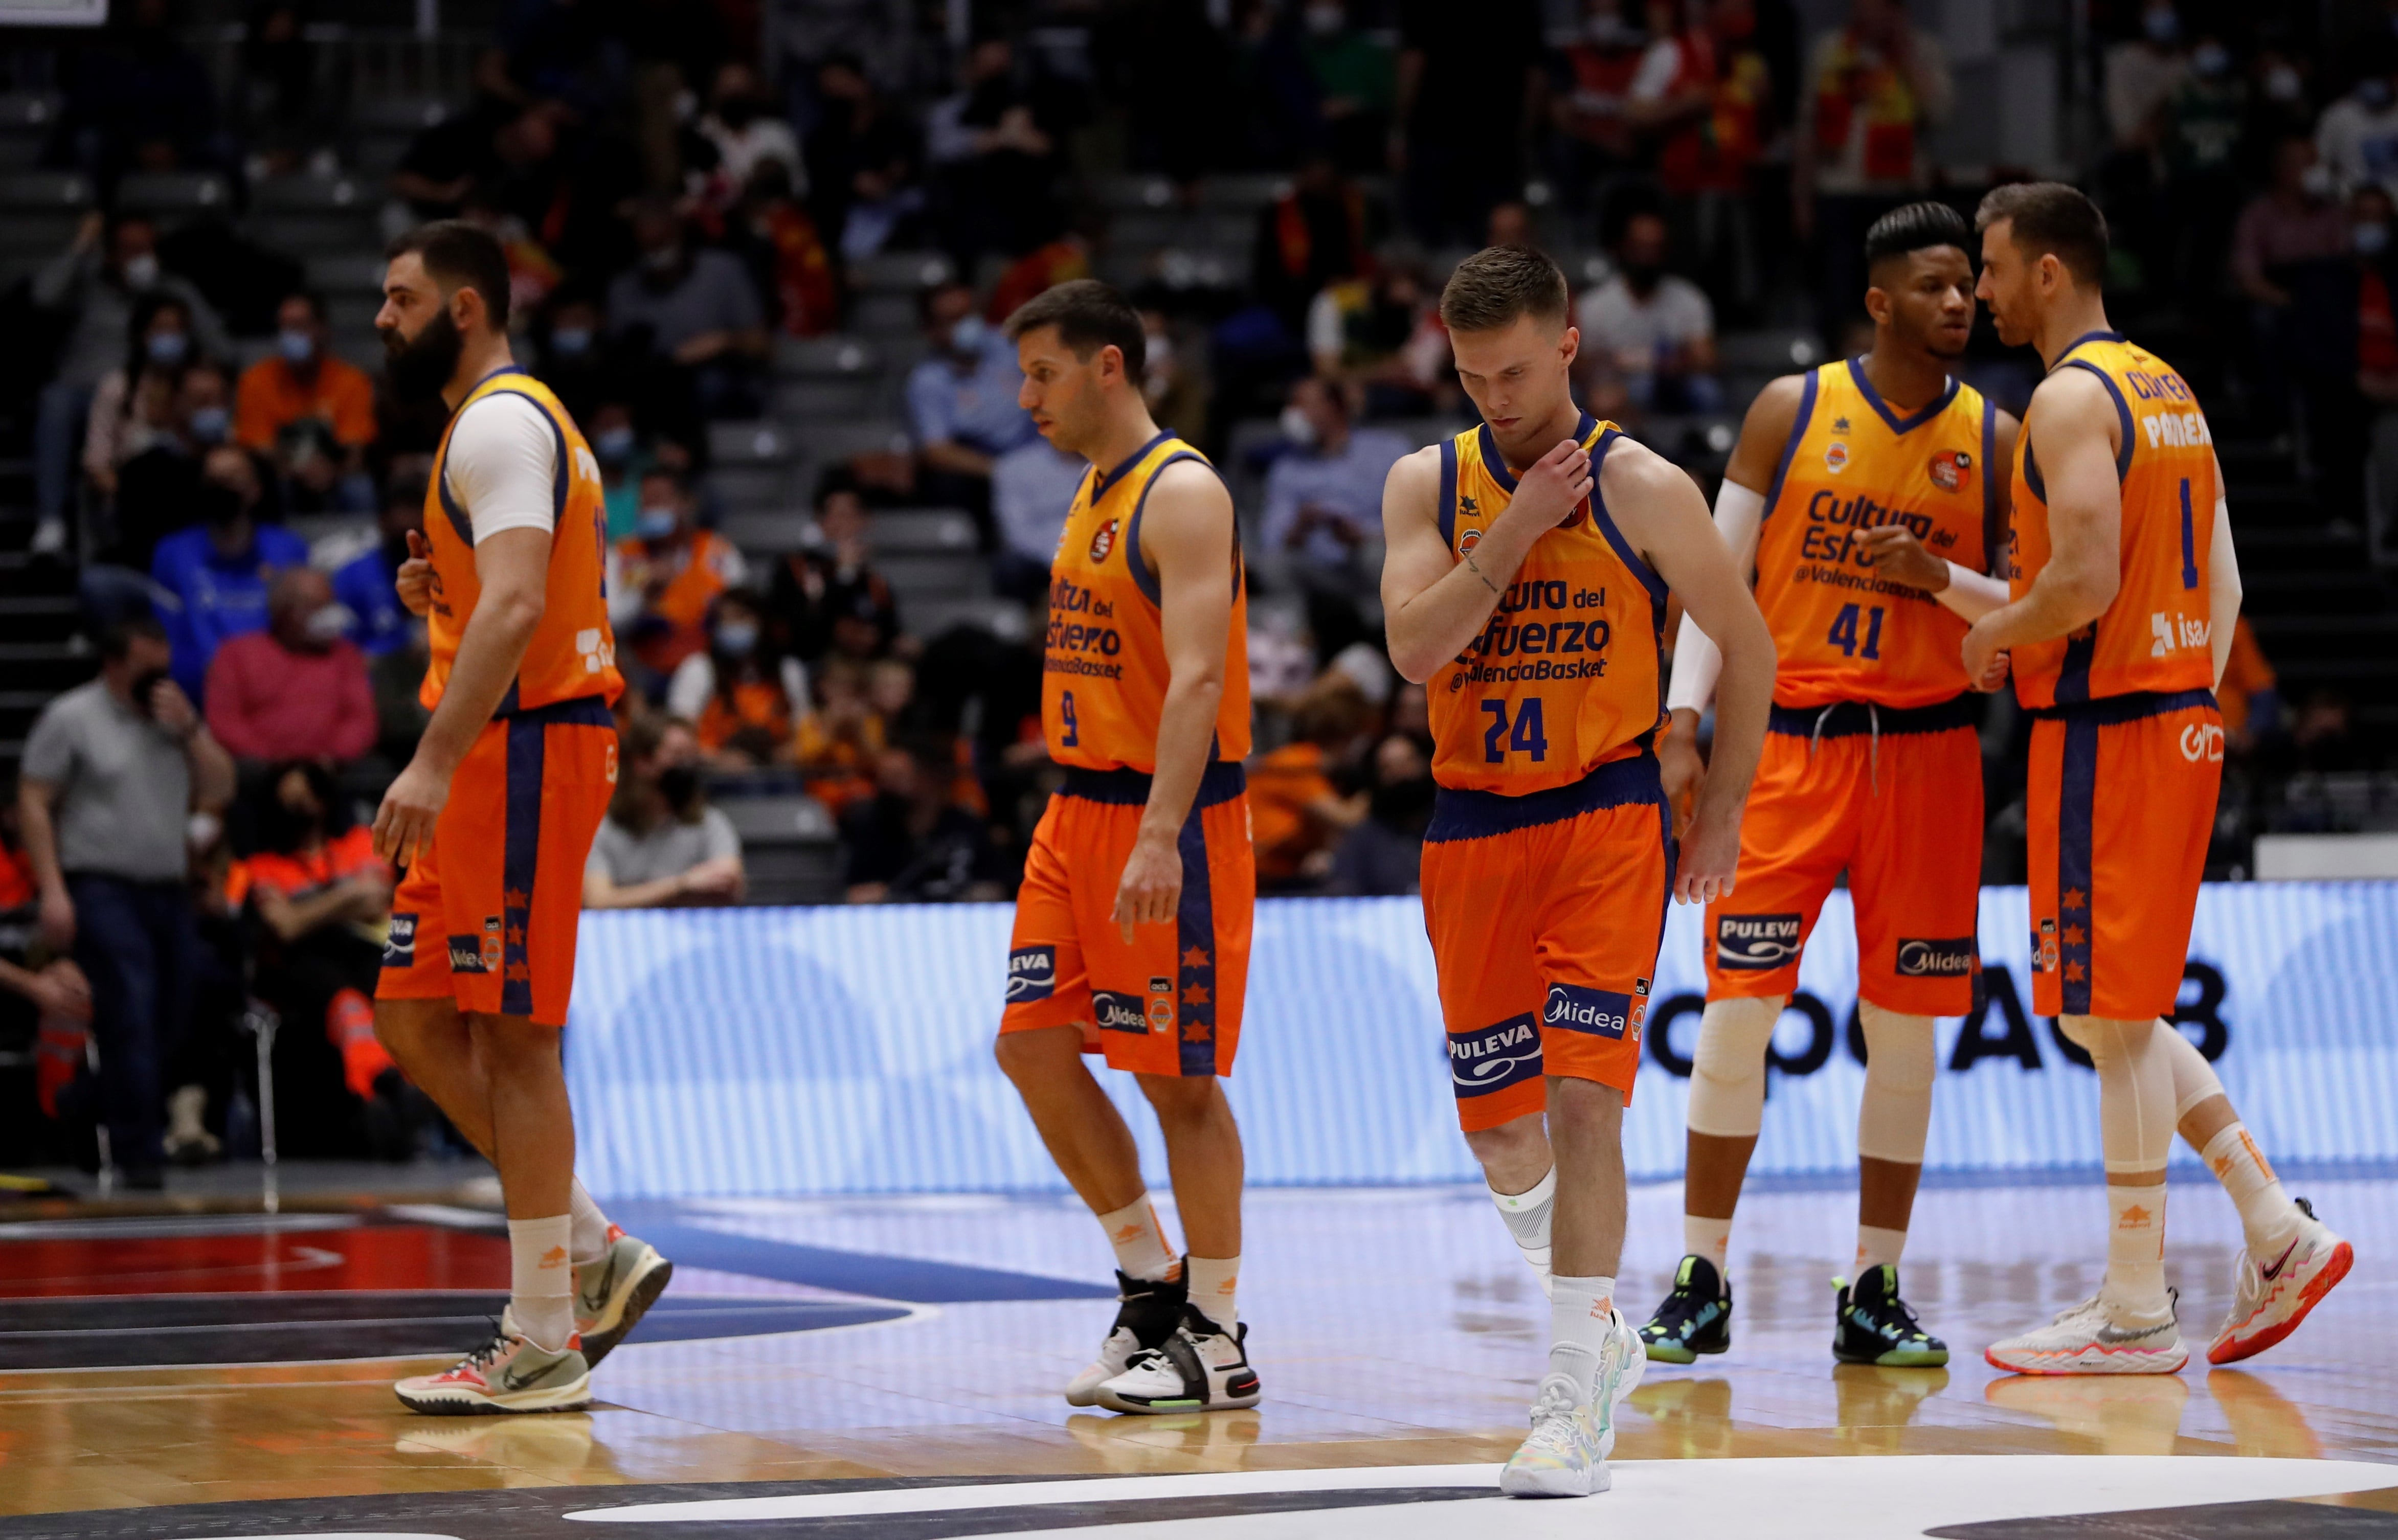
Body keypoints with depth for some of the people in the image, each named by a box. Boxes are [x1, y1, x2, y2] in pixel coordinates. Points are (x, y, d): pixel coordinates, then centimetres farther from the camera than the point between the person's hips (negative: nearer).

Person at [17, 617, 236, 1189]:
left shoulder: (176, 718, 17)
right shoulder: (71, 718, 0)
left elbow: (219, 793, 12)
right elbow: (33, 804, -3)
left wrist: (189, 730, -2)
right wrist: (52, 890, -12)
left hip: (169, 890, 6)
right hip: (103, 889, -6)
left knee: (173, 1023, 3)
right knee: (129, 1017, -15)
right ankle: (137, 1153, -15)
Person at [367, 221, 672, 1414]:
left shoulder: (502, 423, -13)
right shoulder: (509, 423, 21)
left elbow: (517, 605, -26)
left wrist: (435, 762, -33)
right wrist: (438, 596, 11)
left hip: (524, 749, -11)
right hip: (504, 764, 11)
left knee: (511, 1038, -7)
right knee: (415, 1020, 12)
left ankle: (543, 1345, -3)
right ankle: (596, 1254, 14)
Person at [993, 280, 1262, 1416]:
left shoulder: (1183, 493, -14)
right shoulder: (1094, 497, 15)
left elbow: (1196, 678, -24)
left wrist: (1160, 836, -32)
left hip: (1168, 815, -9)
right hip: (1080, 810, 9)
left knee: (1179, 1079, -4)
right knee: (1035, 1047, 5)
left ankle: (1218, 1338, 5)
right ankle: (1153, 1284, 16)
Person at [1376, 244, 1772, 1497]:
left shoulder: (1640, 488, -6)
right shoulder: (1428, 484, 2)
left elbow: (1746, 644, 4)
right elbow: (1414, 646, -13)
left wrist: (1719, 811, 3)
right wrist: (1520, 525, -17)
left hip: (1608, 822, -4)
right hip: (1473, 828, 4)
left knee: (1584, 1100, -15)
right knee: (1498, 1122, 9)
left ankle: (1574, 1406, -14)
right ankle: (1600, 1331, 37)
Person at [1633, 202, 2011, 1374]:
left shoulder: (1994, 441, 4)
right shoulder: (1791, 411, 1)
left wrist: (1941, 579, -13)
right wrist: (1682, 725, -6)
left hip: (1925, 750, 1)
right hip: (1790, 742, -1)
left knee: (1904, 1023, 2)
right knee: (1738, 1004, -6)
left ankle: (1875, 1294, 9)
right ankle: (1702, 1285, 2)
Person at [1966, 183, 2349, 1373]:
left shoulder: (2071, 397, -13)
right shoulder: (2167, 388, 16)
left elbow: (2085, 584, -24)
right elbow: (2220, 589, 18)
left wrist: (1992, 634, -6)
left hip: (2105, 728, -9)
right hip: (2183, 717, 9)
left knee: (2111, 1016, -4)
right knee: (2111, 1009, 16)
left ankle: (2136, 1314, 0)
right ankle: (2279, 1234, 12)